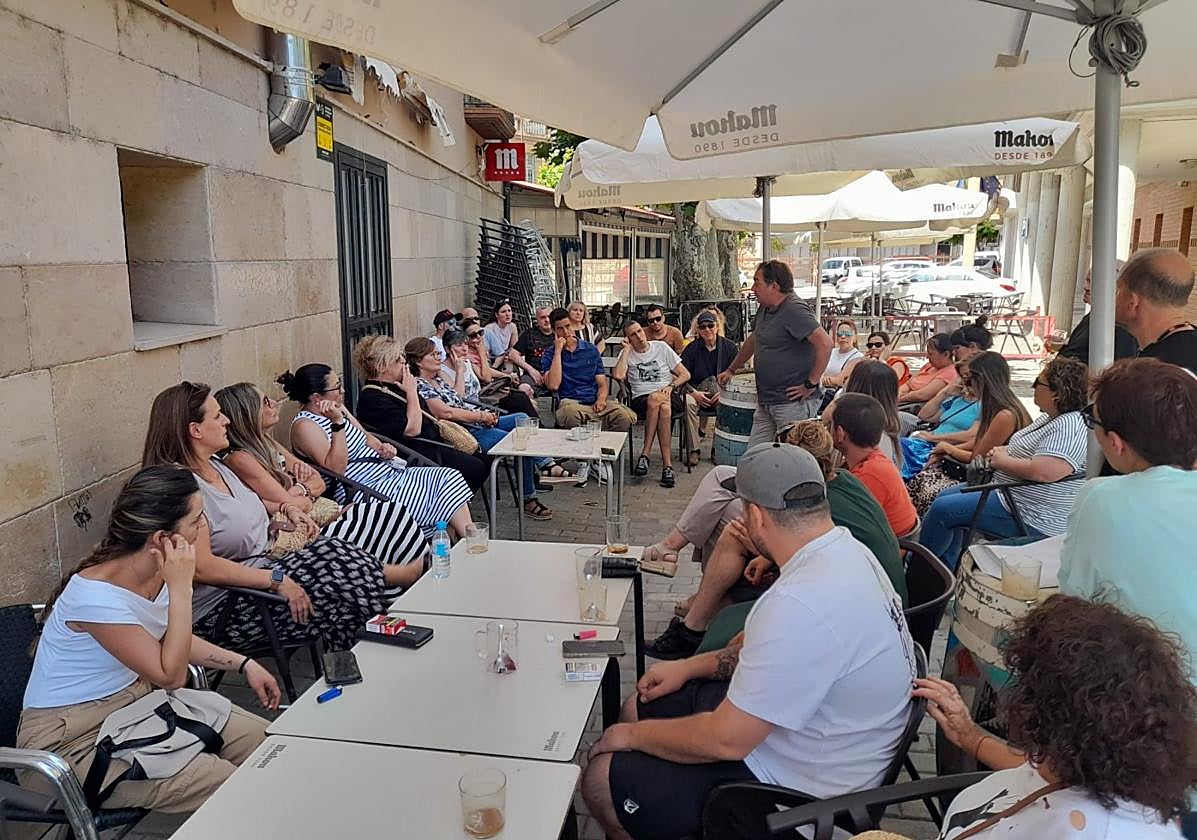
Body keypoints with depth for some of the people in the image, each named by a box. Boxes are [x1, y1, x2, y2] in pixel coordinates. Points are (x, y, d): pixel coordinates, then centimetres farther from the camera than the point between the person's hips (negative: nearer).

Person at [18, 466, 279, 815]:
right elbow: (170, 675, -24)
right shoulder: (96, 595, -30)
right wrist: (181, 587, -28)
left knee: (262, 740, -5)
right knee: (224, 786, -22)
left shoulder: (156, 570, -6)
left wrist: (244, 664, 4)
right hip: (72, 740, -8)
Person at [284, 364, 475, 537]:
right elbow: (335, 469, -22)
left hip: (387, 472, 9)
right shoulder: (304, 426, -13)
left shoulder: (337, 408, 12)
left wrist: (381, 448, 1)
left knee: (447, 478, -7)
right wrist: (338, 423, -26)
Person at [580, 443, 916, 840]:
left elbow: (726, 740, -27)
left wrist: (633, 735, -10)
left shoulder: (801, 605, -35)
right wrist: (690, 666, 10)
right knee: (640, 706, 17)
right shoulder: (844, 548, -3)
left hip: (797, 782, -9)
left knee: (601, 782, -5)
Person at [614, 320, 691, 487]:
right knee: (663, 409, -36)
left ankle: (645, 455, -34)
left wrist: (671, 386, -8)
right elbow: (618, 375, -11)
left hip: (666, 396, 0)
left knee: (656, 399, -38)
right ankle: (667, 465, -35)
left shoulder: (661, 347, 13)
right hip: (640, 399, 0)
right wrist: (627, 349, -3)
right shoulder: (627, 353, 12)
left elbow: (685, 374, 12)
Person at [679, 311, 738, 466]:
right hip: (697, 391, 0)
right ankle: (693, 449, -25)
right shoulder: (692, 348, 4)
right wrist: (693, 392, -14)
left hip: (723, 393, 0)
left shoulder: (729, 347, 4)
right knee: (688, 402, -33)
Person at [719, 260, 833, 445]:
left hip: (793, 403, -9)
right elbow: (753, 340, 31)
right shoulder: (765, 309, 13)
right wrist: (731, 370, 36)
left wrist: (811, 384, -21)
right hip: (765, 402, 10)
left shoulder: (794, 311, -17)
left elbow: (825, 344, -26)